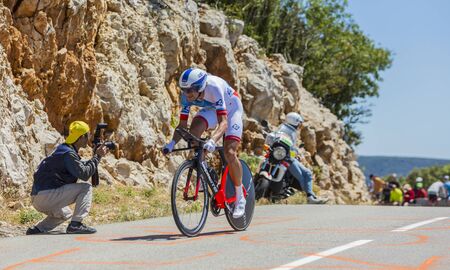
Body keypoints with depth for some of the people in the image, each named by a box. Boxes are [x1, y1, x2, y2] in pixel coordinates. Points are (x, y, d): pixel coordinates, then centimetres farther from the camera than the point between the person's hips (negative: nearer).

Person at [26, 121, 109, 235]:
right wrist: (97, 156, -10)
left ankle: (36, 229, 19)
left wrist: (96, 156, 15)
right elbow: (84, 174, -18)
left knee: (65, 214, 35)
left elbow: (81, 167, 24)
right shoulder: (68, 154, -14)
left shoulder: (63, 150, 17)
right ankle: (76, 224, -16)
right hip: (45, 196, -10)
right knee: (86, 187, -11)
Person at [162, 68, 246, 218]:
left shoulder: (214, 87, -40)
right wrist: (172, 143, -34)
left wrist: (212, 141, -61)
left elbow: (223, 122, -45)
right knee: (194, 131, -27)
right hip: (211, 109, 5)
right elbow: (182, 124, -17)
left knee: (229, 153, -18)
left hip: (231, 107, -5)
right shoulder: (187, 95, -24)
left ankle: (240, 199, -2)